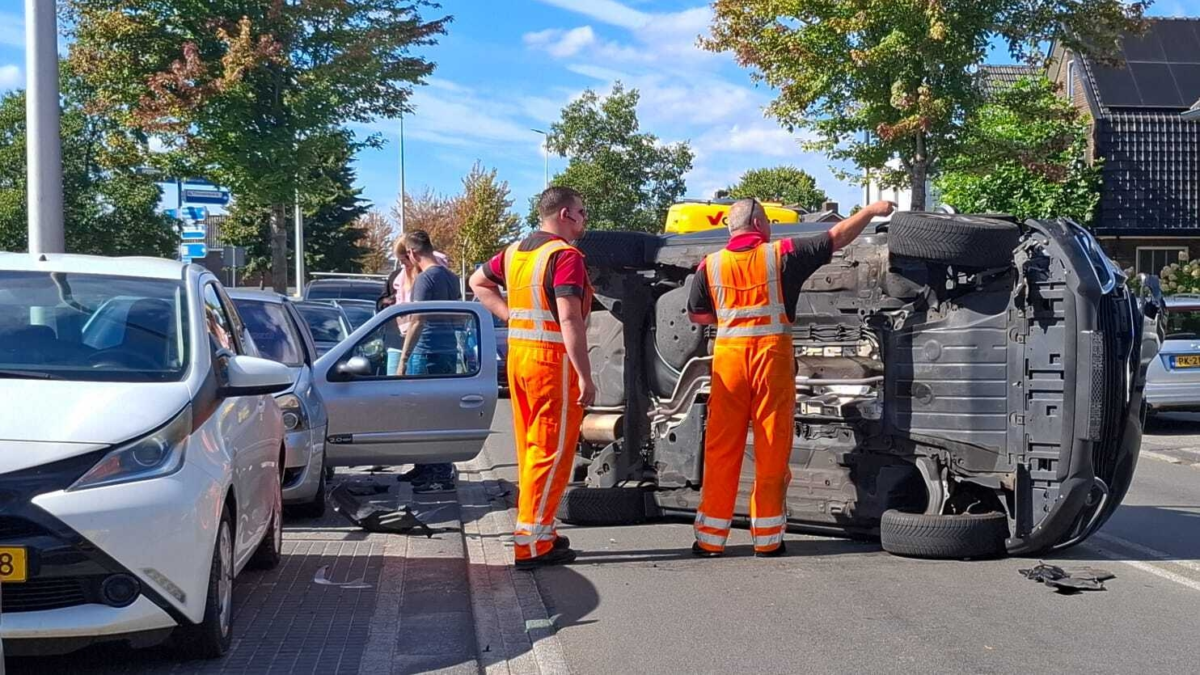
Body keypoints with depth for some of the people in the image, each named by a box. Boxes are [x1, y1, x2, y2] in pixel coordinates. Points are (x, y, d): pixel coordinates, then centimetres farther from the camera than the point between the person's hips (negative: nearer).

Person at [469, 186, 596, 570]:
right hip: (553, 361, -8)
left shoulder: (515, 251, 13)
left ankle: (537, 532, 22)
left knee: (531, 449, 15)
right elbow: (570, 319, -21)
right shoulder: (564, 255, -13)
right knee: (552, 452, -3)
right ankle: (531, 543, -3)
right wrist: (585, 376, -20)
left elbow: (479, 283, 26)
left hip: (518, 355, 8)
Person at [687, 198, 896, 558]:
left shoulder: (710, 265, 4)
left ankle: (710, 538, 7)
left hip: (729, 356, 2)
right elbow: (837, 237, 8)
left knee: (721, 451, 5)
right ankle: (767, 538, 9)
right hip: (773, 355, -1)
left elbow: (697, 315, 13)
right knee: (772, 450, 5)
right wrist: (872, 210, 21)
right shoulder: (782, 254, 0)